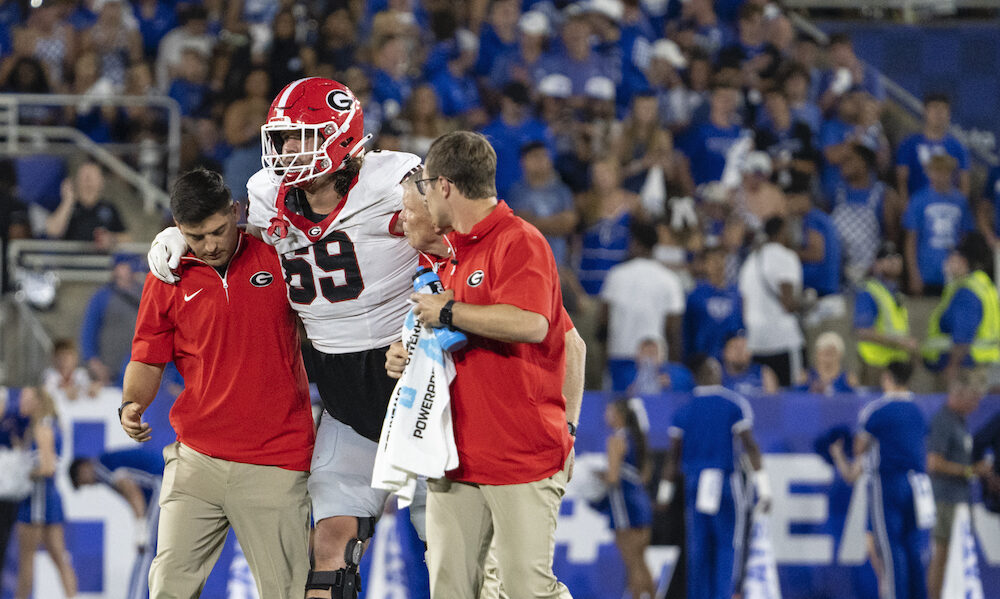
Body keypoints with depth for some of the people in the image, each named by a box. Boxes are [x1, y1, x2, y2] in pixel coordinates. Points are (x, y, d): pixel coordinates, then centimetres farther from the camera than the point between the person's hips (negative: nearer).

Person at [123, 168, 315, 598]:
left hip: (274, 465, -2)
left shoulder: (278, 256, 2)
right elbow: (148, 361, 12)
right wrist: (132, 405, -8)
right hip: (195, 461, 2)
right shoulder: (168, 281, 5)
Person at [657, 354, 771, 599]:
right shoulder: (735, 405, -3)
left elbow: (673, 455, 8)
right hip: (727, 483, -3)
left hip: (694, 484, 3)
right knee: (728, 546, 1)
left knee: (698, 550, 8)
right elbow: (749, 445, -8)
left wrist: (664, 492, 16)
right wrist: (763, 487, -8)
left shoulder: (683, 411, 6)